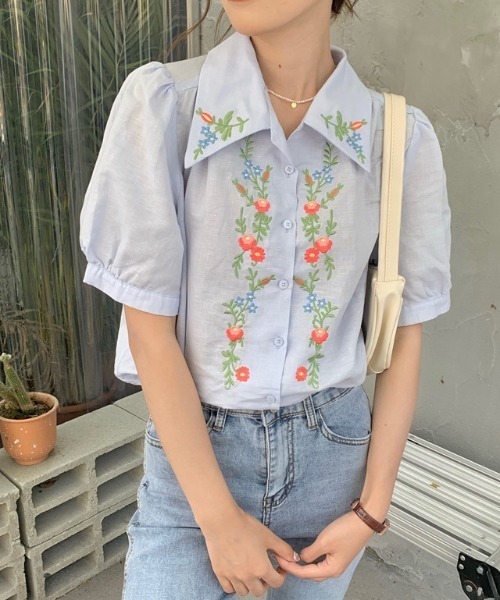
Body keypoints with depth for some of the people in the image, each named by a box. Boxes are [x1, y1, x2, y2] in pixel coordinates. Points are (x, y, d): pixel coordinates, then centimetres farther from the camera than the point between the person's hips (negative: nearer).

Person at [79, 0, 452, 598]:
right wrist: (220, 519, -10)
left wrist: (372, 509, -1)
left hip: (334, 452, 2)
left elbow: (404, 335, -1)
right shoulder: (162, 101, -14)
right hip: (191, 449, -1)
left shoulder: (403, 137, -9)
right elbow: (149, 330, -13)